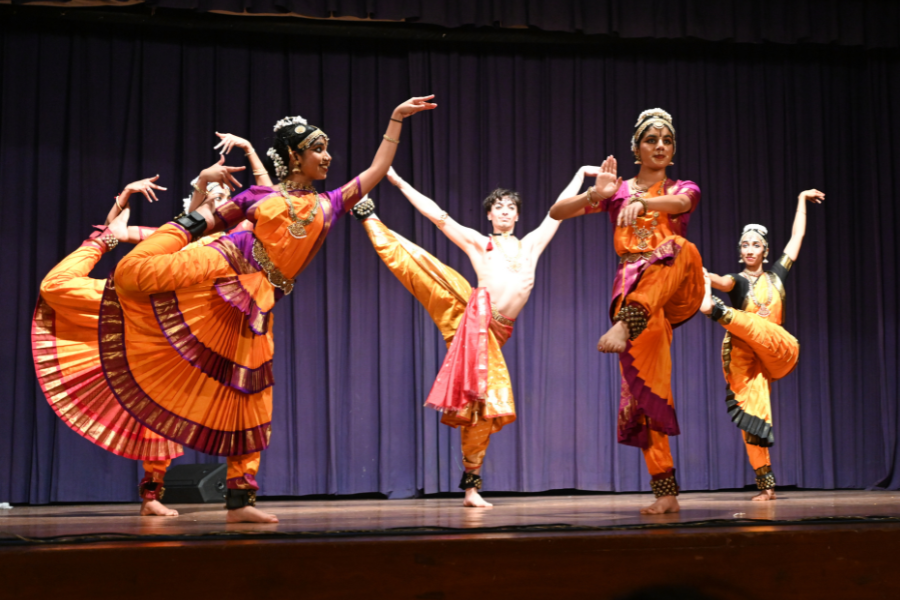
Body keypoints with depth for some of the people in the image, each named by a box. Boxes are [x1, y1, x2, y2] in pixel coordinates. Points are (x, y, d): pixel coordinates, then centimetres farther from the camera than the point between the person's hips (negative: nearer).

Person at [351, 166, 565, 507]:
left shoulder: (531, 244, 25)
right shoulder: (477, 242, 15)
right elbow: (437, 215, 13)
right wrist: (400, 183, 10)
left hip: (494, 331, 3)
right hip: (471, 312, -2)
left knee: (485, 404, -6)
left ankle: (471, 485, 1)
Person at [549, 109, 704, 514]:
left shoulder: (683, 189, 17)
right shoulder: (617, 191, 18)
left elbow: (678, 203, -11)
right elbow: (557, 212, 7)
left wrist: (642, 202, -33)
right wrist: (595, 194, -13)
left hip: (673, 290, -1)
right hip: (633, 290, 1)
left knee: (681, 251, -35)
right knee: (645, 383, -9)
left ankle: (623, 327, -59)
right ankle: (665, 493, -5)